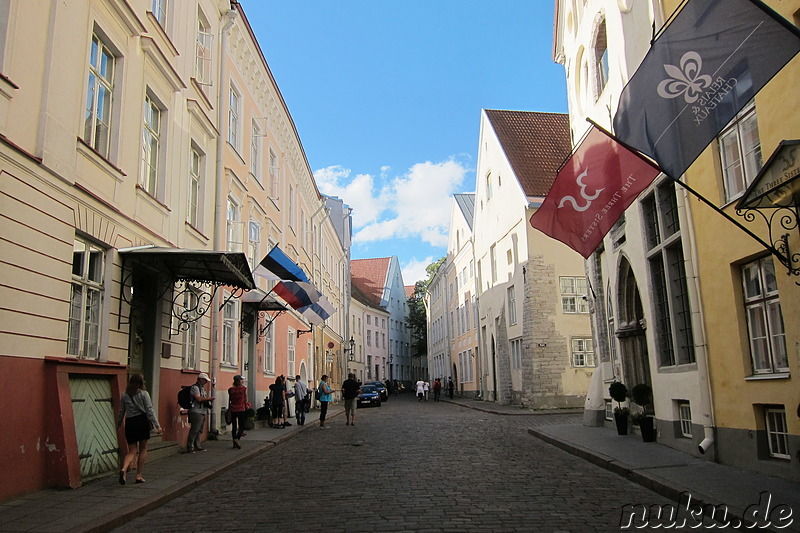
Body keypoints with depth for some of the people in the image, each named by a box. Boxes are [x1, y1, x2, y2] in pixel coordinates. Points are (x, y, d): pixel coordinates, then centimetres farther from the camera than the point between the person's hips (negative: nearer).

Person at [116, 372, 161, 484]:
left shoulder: (124, 395, 5)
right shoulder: (144, 394, -6)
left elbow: (121, 412, 11)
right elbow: (150, 411, -9)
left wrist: (118, 425, 26)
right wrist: (157, 426, -7)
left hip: (129, 423, 3)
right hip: (142, 422, -3)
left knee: (132, 451, 9)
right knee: (143, 449, 12)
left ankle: (124, 469, -19)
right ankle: (138, 475, 11)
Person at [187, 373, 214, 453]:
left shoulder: (202, 388, 21)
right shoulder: (195, 387, -9)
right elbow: (199, 399, -20)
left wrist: (209, 399, 8)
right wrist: (209, 398, -10)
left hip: (202, 412, 10)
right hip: (196, 412, -10)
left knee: (199, 430, 12)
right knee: (194, 430, -10)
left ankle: (197, 446, 17)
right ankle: (190, 448, -7)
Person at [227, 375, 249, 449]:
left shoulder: (231, 389, 3)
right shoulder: (243, 388, -5)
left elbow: (229, 401, 9)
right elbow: (245, 400, -2)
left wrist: (229, 409, 19)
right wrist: (247, 407, 11)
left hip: (233, 409, 3)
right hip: (241, 409, -3)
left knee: (234, 426, 12)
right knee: (242, 426, 3)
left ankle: (234, 443, 14)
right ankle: (237, 439, -20)